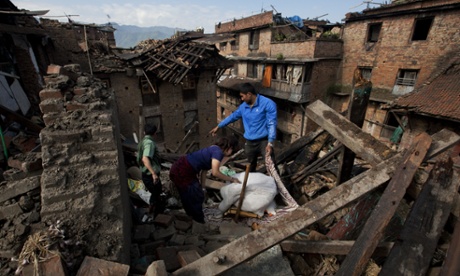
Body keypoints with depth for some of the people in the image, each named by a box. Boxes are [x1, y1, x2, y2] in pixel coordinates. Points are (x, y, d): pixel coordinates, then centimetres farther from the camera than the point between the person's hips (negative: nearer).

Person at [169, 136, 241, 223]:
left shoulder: (214, 149, 13)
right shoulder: (218, 152, -16)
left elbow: (204, 169, 14)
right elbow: (215, 172, -23)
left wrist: (202, 186, 16)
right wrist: (231, 179, -12)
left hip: (181, 168, 9)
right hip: (182, 172, -9)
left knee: (189, 196, 25)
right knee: (197, 197, 8)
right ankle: (200, 221, 28)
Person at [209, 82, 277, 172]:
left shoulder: (268, 104, -11)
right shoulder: (243, 106, 8)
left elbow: (272, 124, -15)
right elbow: (233, 116, 22)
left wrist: (270, 143, -22)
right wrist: (218, 127, 28)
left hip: (264, 141, -5)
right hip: (249, 143, 6)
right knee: (250, 168, 20)